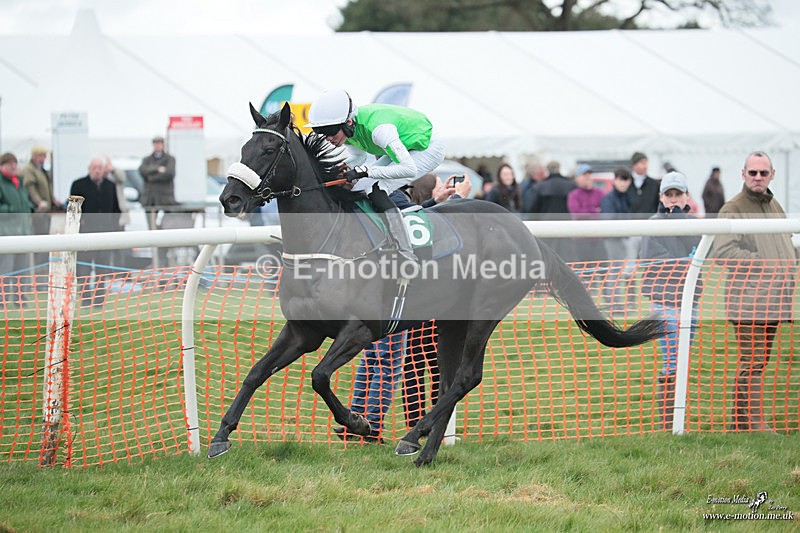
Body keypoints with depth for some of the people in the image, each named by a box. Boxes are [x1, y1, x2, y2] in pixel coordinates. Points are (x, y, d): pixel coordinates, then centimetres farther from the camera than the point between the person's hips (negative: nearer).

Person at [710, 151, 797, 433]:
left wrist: (789, 267, 13)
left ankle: (741, 420, 15)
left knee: (759, 361, 10)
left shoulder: (775, 207, 19)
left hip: (773, 298, 8)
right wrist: (762, 262, -19)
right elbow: (721, 250, -18)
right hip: (748, 299, -8)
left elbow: (785, 243, 33)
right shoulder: (733, 209, -7)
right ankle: (754, 421, -11)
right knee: (752, 361, -11)